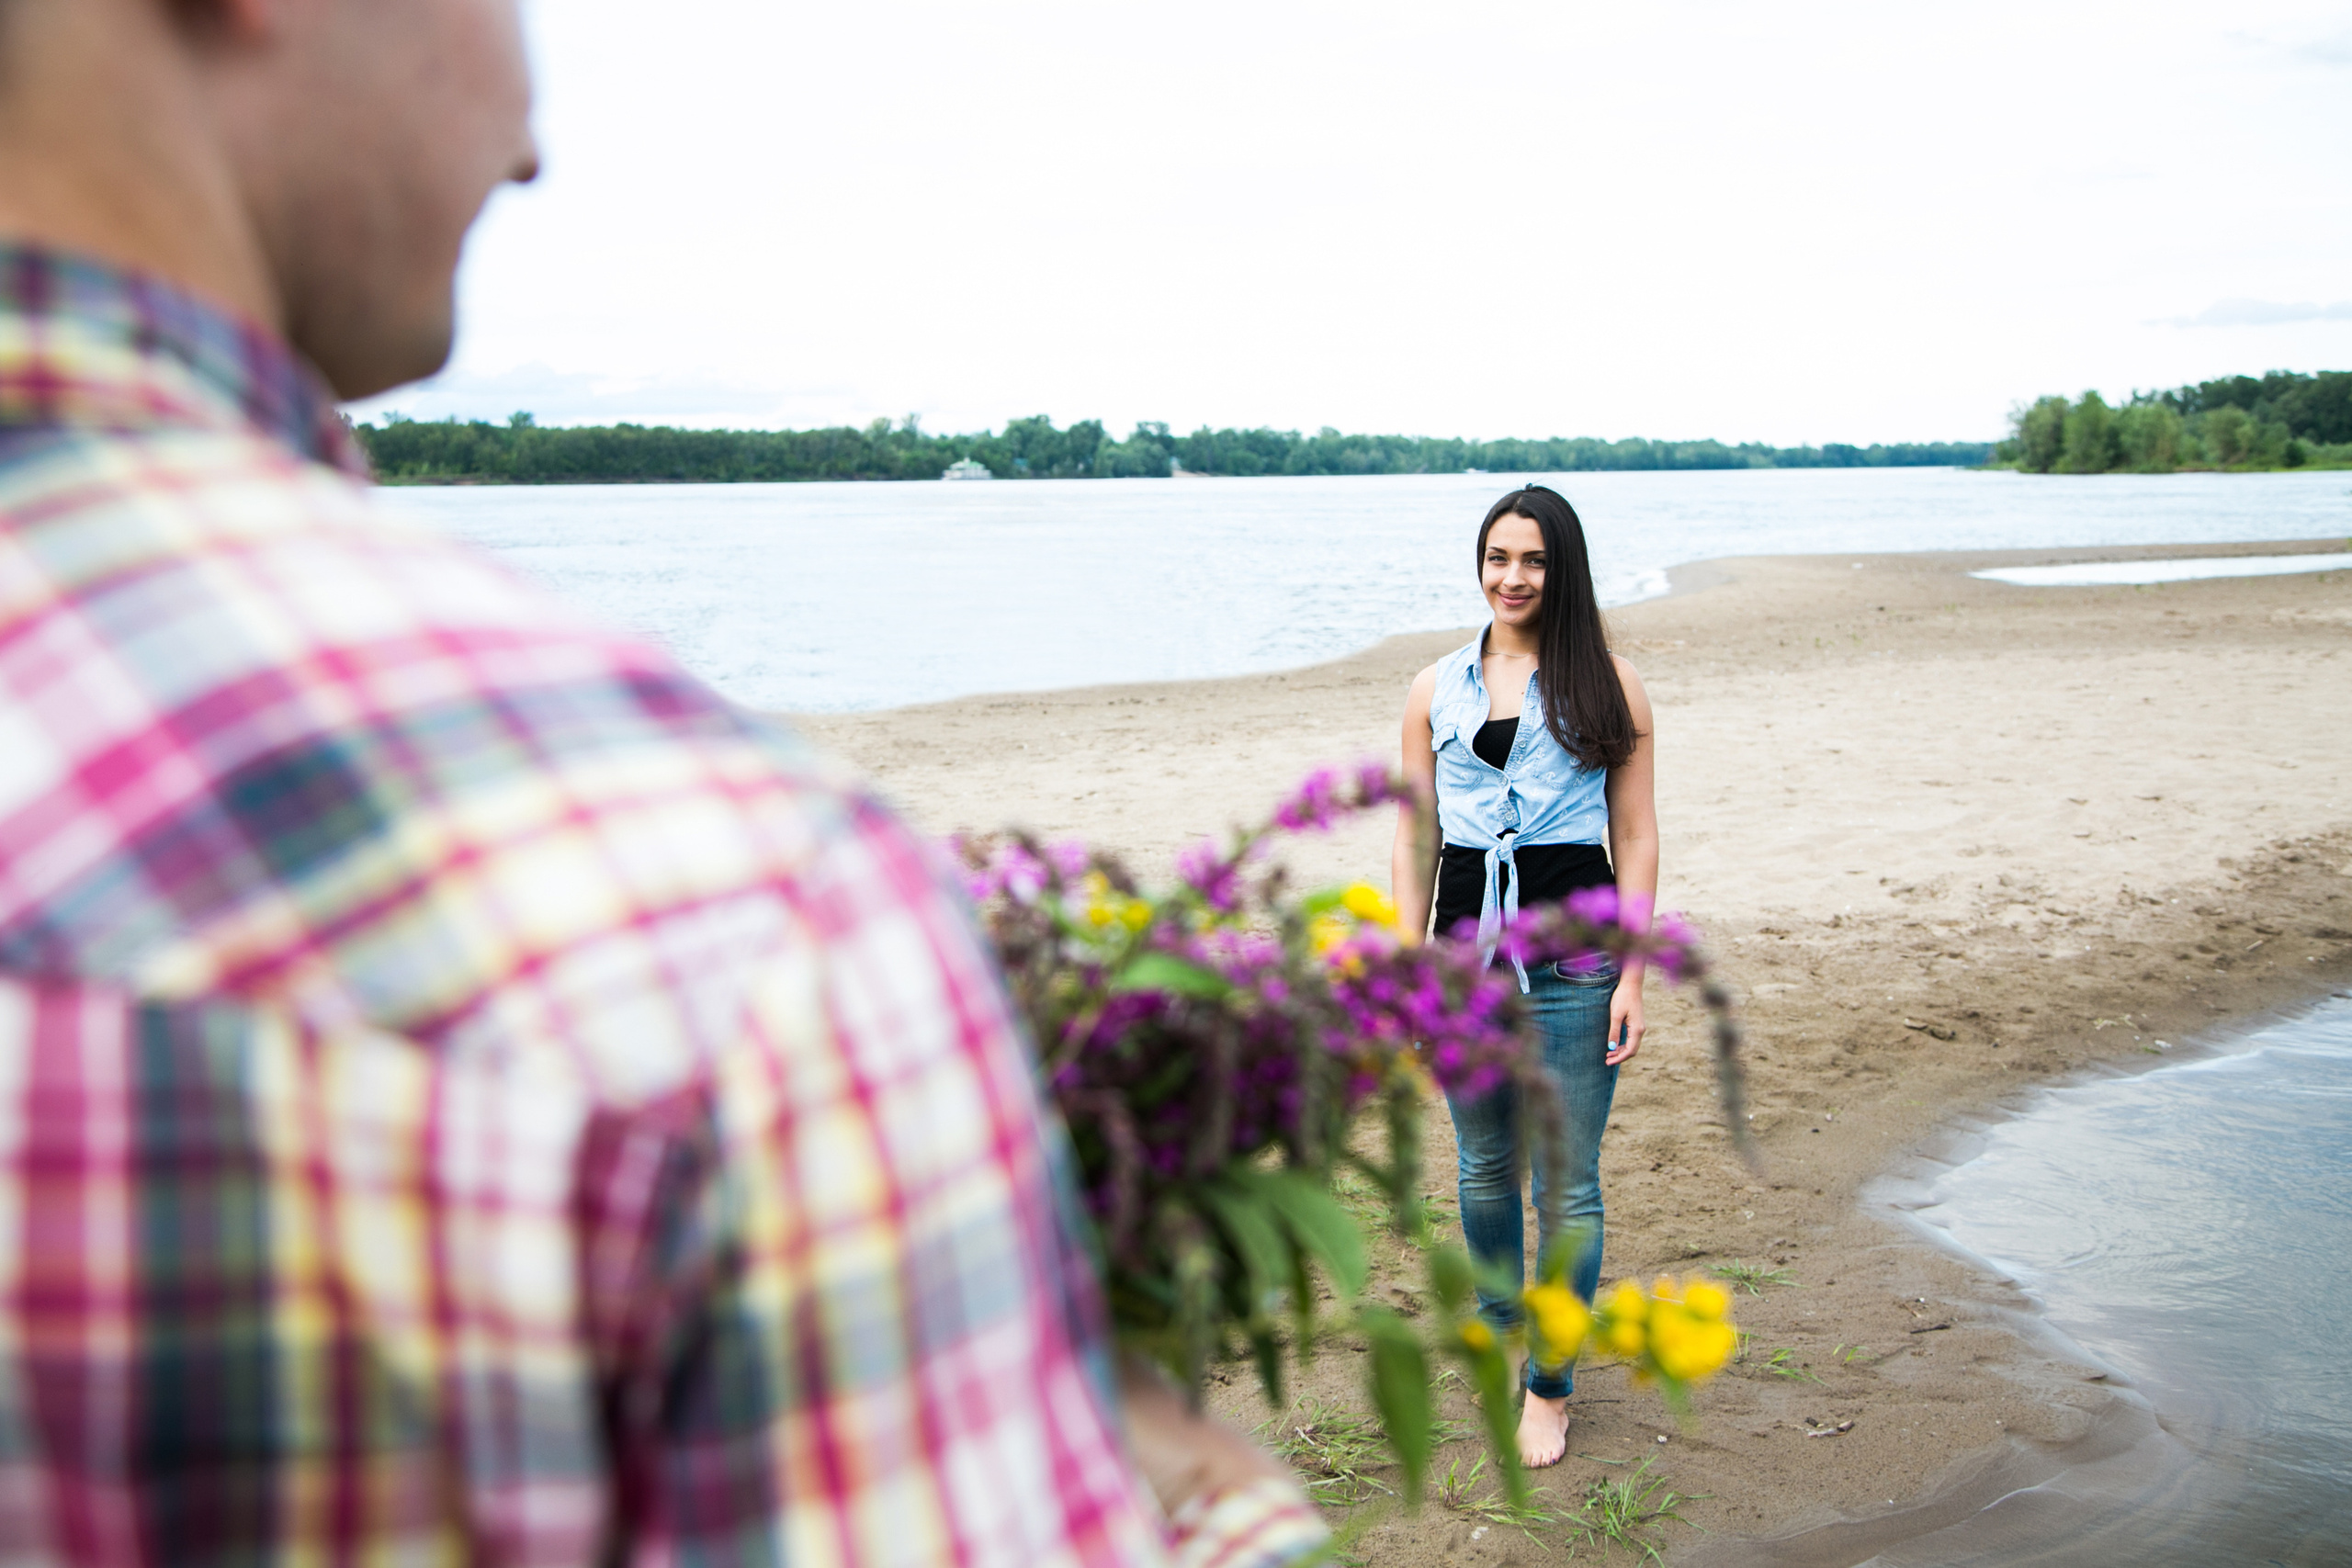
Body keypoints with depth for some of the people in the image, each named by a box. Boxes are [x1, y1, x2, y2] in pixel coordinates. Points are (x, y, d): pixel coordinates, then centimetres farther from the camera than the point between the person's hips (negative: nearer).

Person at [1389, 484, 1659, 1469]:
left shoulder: (1606, 686, 1)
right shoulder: (1437, 689, 8)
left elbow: (1636, 837, 1)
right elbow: (1414, 840, 9)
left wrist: (1633, 975, -6)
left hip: (1573, 951, -2)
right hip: (1469, 944, 3)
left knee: (1566, 1181, 2)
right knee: (1483, 1163, 15)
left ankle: (1551, 1386, 17)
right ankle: (1499, 1315, 41)